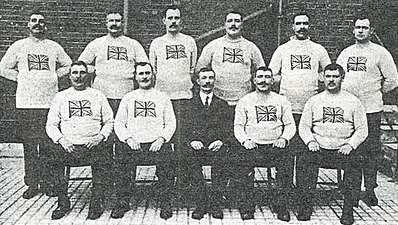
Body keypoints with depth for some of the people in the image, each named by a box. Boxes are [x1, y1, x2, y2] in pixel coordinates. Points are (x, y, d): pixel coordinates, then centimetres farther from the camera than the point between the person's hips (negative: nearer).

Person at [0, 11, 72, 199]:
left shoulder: (54, 47, 11)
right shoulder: (18, 46, 9)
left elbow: (67, 65, 23)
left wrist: (54, 76, 10)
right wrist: (21, 78, 4)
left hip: (50, 103, 0)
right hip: (26, 104, 0)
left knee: (48, 146, 0)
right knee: (29, 146, 2)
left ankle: (48, 183, 8)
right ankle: (32, 184, 11)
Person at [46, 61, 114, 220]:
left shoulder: (97, 95, 16)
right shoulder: (61, 97, 17)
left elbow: (109, 122, 13)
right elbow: (51, 125, 13)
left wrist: (100, 137, -6)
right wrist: (61, 139, -6)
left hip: (93, 145, -1)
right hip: (68, 146, 1)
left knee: (103, 157, -31)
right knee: (53, 157, -27)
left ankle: (96, 202, -14)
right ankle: (63, 203, -9)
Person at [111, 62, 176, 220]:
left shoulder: (163, 98, 16)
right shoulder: (128, 98, 18)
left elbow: (171, 124, 10)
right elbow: (118, 123, 13)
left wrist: (161, 139, -7)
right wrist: (129, 139, -5)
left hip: (156, 143, -1)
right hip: (133, 144, 1)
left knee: (166, 159, -29)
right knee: (121, 158, -27)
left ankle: (166, 204, -14)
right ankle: (122, 203, -10)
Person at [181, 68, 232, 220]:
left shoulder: (222, 105, 19)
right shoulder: (190, 104, 17)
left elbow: (228, 131, 10)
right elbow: (185, 129, 9)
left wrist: (220, 141, -10)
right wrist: (192, 141, -11)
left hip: (216, 146, 0)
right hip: (196, 146, 0)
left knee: (221, 159, -33)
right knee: (190, 159, -33)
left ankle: (216, 204, -17)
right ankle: (201, 203, -18)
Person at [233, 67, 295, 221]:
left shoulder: (281, 101, 15)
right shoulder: (245, 101, 12)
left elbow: (290, 125, 12)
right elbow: (238, 126, 8)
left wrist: (284, 138, -6)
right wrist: (245, 140, -10)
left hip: (275, 146, 1)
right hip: (252, 146, 0)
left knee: (286, 160, -26)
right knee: (240, 159, -26)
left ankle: (281, 206, -11)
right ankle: (246, 207, -13)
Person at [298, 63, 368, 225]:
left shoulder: (353, 102, 8)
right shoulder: (314, 101, 12)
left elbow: (362, 129, 5)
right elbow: (304, 126, 11)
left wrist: (350, 145, -10)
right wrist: (310, 141, -8)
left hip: (344, 149, -1)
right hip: (319, 148, 1)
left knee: (354, 164, -30)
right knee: (303, 162, -27)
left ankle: (348, 209, -17)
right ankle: (306, 205, -14)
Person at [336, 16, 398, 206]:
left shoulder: (380, 52, -1)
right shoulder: (345, 53, 13)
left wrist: (375, 93, 3)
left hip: (371, 109, -4)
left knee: (371, 151, 0)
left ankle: (370, 189, 10)